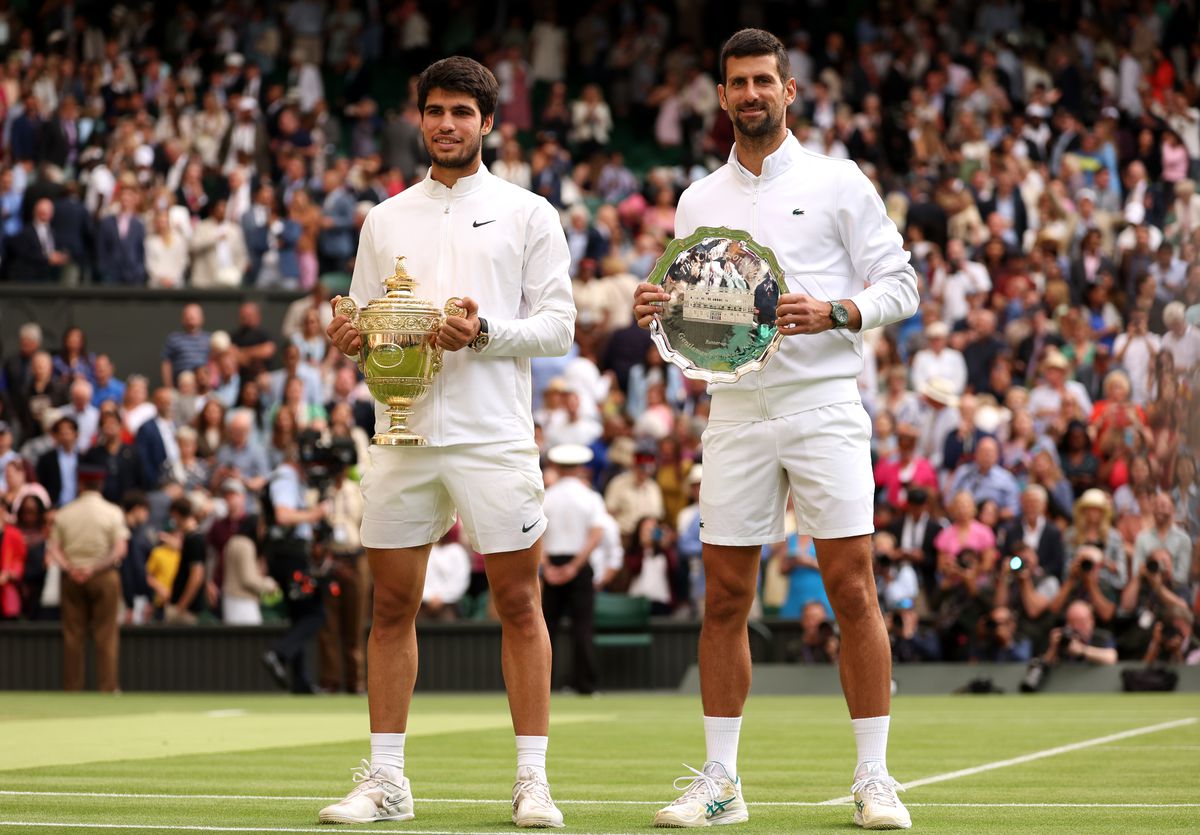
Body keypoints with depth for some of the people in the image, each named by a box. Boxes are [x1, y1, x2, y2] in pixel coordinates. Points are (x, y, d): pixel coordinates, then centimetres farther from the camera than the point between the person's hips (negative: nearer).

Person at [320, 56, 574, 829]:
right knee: (392, 605, 4)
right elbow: (363, 318, 18)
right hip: (403, 434, 3)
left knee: (519, 604, -3)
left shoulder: (528, 214, 5)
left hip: (495, 437, -3)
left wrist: (485, 332, -16)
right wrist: (350, 336, -5)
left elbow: (558, 325, 0)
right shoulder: (386, 220, 15)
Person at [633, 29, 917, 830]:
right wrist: (659, 313, -4)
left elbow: (899, 284, 1)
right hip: (735, 410, 4)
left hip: (823, 404, -4)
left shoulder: (838, 182, 3)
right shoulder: (698, 202, 14)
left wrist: (834, 312, -17)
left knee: (853, 591, -7)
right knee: (725, 598, 3)